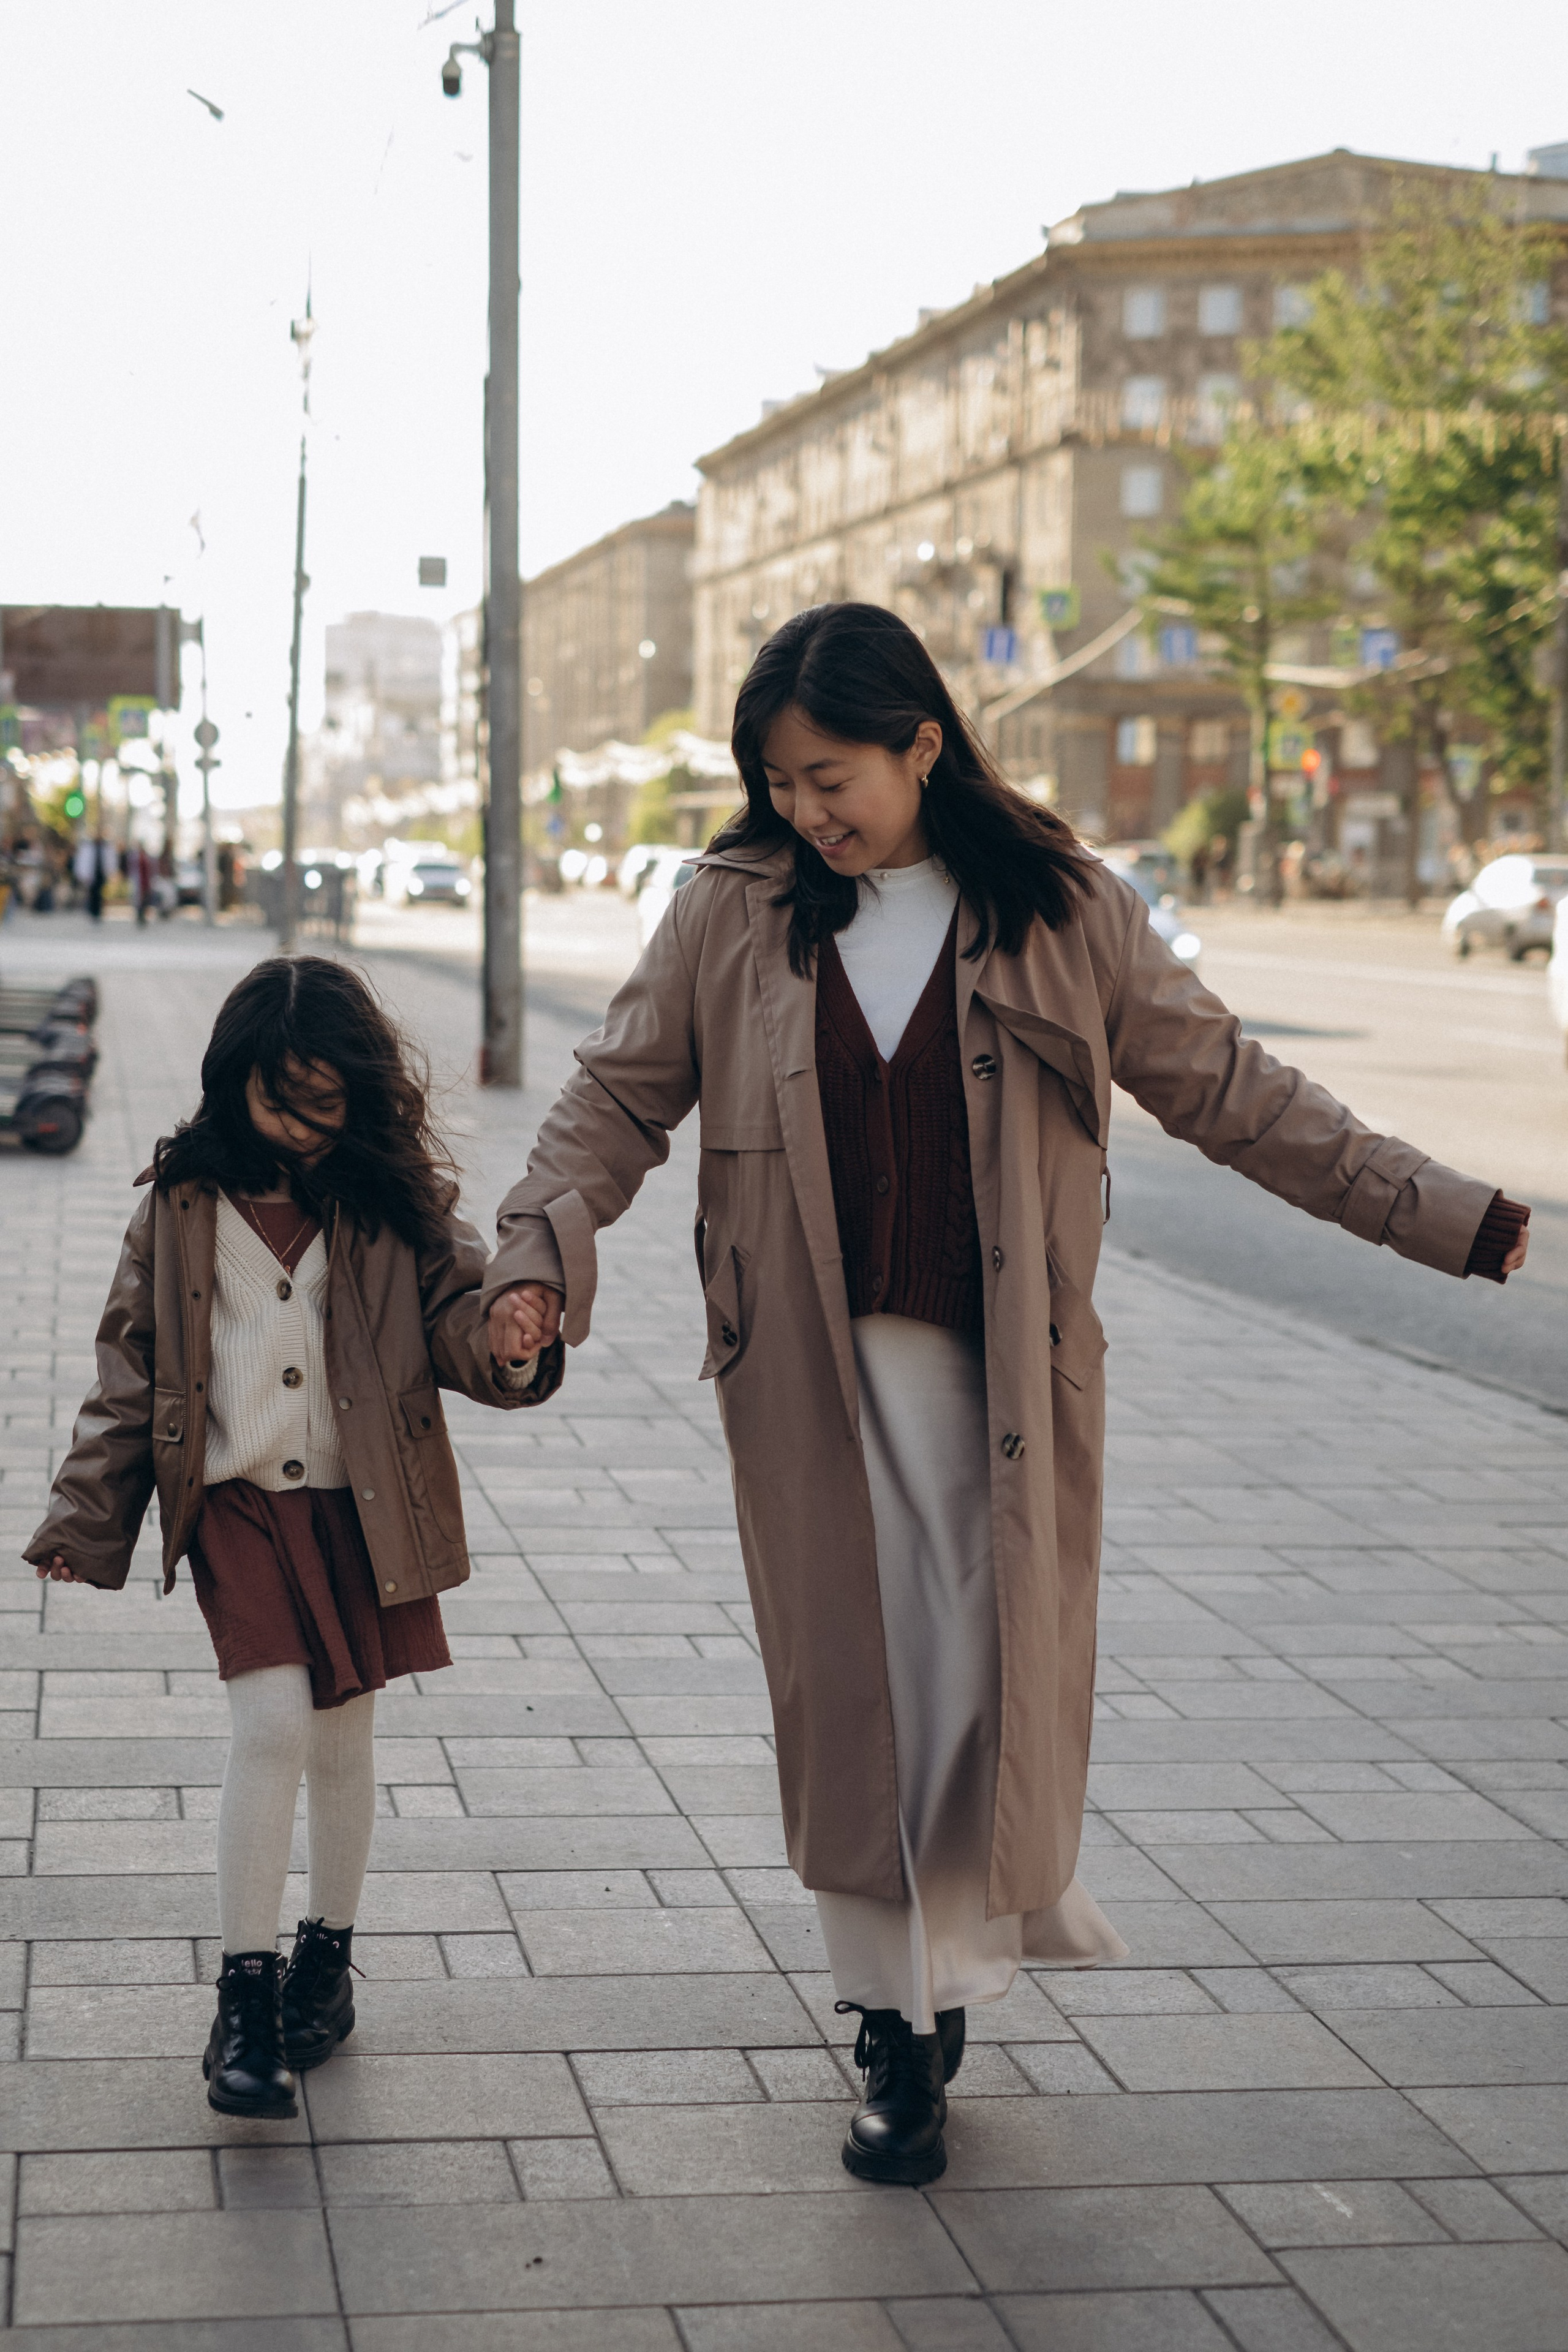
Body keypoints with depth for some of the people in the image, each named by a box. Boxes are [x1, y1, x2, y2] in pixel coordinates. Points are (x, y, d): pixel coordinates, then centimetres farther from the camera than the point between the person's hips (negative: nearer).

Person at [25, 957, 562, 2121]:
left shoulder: (395, 1201, 0)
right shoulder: (183, 1205, 1)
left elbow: (459, 1315, -4)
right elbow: (129, 1369, 6)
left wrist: (510, 1342, -29)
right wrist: (85, 1520, 6)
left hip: (363, 1506, 1)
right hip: (239, 1502, -1)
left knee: (343, 1740, 9)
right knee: (273, 1724, -13)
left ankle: (330, 1952, 29)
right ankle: (245, 1994, -5)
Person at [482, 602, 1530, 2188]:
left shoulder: (1060, 912, 1)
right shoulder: (732, 913, 3)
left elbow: (1224, 1090, 7)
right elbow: (620, 1093, 7)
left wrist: (1437, 1214, 6)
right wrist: (542, 1248, -11)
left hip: (1002, 1375, -1)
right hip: (812, 1374, 1)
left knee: (989, 1681, -1)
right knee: (851, 1694, 4)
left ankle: (946, 1969, 22)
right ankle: (897, 2030, 20)